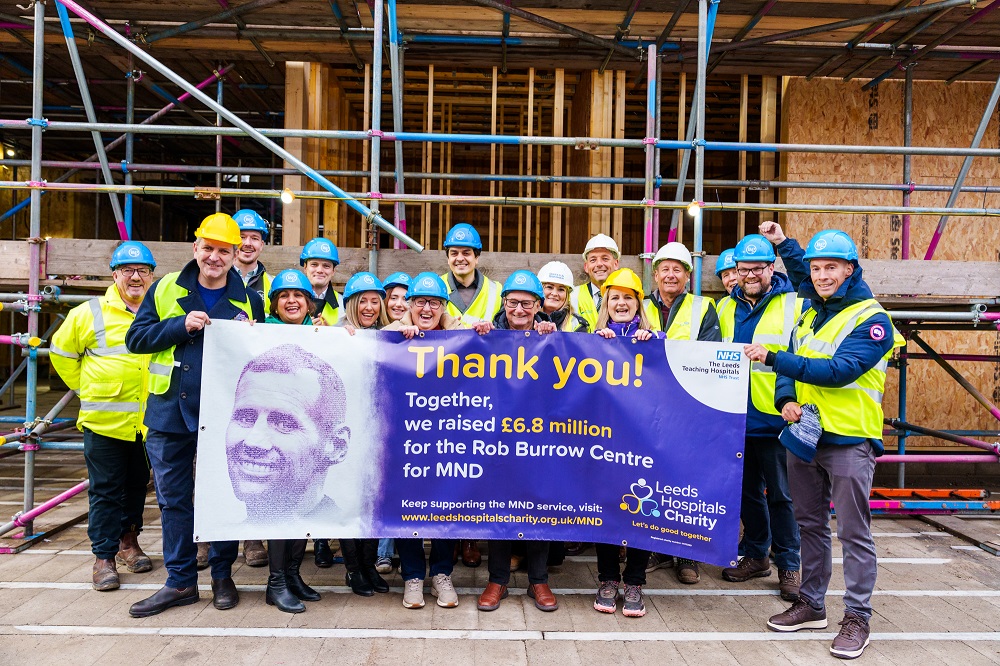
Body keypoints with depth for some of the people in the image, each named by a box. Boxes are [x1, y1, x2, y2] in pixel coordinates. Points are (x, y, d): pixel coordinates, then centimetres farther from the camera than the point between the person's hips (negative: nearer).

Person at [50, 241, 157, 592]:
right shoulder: (89, 313, -2)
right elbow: (62, 353, 11)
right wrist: (85, 387, 7)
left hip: (148, 421, 2)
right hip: (103, 419, -2)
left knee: (137, 485, 15)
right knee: (105, 490, 3)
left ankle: (128, 542, 33)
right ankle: (104, 557, 13)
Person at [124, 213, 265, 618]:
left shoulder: (249, 300, 3)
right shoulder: (166, 289, 5)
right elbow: (136, 338, 0)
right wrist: (182, 325, -12)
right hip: (170, 412, 2)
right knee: (173, 499, 9)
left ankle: (222, 576, 24)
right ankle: (180, 581, 22)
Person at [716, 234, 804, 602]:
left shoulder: (795, 306, -4)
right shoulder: (725, 308, 10)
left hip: (776, 419, -5)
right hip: (737, 417, 5)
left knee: (781, 494, 4)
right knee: (748, 491, 15)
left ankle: (789, 565, 17)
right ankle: (755, 555, 30)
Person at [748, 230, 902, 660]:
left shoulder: (871, 319, -10)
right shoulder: (809, 315, 12)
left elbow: (840, 370, -23)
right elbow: (791, 367, 13)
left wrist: (774, 358, -28)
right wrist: (786, 399, -9)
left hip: (850, 439, -7)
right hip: (804, 435, 7)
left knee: (854, 533, 2)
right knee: (811, 525, 15)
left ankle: (857, 617, 14)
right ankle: (811, 604, 28)